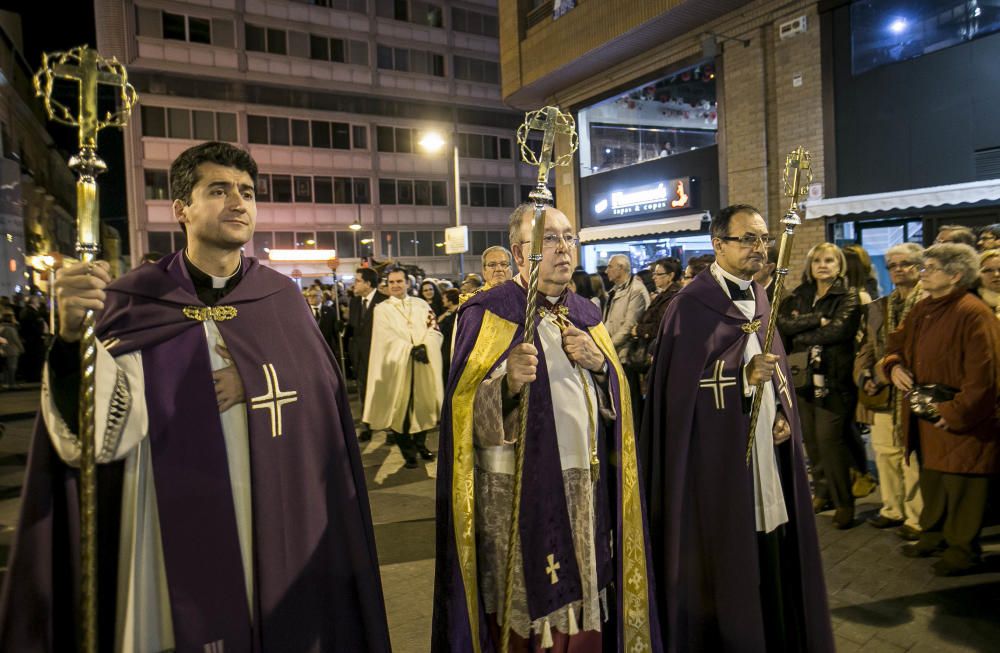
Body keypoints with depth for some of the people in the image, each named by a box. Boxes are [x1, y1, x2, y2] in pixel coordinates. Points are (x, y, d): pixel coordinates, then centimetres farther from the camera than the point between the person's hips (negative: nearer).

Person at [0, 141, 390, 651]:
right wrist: (74, 340, -31)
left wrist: (253, 383, -14)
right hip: (180, 534, -1)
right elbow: (92, 436, -15)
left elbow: (320, 404, -1)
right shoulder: (131, 302, -5)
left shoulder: (281, 299, 1)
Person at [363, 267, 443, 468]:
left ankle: (420, 444, 26)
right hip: (398, 367, -2)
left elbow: (434, 331, 1)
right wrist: (411, 349, -19)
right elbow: (388, 339, -9)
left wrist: (424, 346, -17)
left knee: (422, 405, 7)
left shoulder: (421, 304, 9)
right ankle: (409, 452, 13)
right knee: (401, 410, 1)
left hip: (423, 365, 2)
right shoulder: (381, 309, 1)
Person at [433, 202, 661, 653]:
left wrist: (600, 363, -8)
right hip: (518, 493, -5)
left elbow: (615, 399, 12)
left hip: (585, 490, 5)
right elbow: (466, 413, -15)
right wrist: (508, 382, -34)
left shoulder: (585, 315, 10)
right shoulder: (488, 313, -8)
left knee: (581, 608, 15)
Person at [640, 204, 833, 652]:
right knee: (722, 562, 1)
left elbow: (778, 370, 18)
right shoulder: (691, 306, -11)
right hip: (717, 456, -7)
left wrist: (784, 415, 3)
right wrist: (743, 376, -25)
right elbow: (681, 385, -15)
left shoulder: (760, 300, 12)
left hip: (765, 450, 7)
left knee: (768, 561, 14)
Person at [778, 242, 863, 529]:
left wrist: (802, 338, -7)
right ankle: (822, 491, 24)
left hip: (833, 378, -5)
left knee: (829, 440, -8)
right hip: (803, 377, 5)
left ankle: (844, 502, 6)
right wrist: (816, 319, -16)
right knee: (811, 439, 9)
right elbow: (782, 323, -5)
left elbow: (839, 330, -17)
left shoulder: (849, 297, -1)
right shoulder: (799, 295, 12)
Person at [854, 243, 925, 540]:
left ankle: (915, 517, 13)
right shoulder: (878, 307, 15)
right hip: (882, 393, 6)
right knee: (885, 452, 13)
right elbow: (866, 348, 17)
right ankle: (892, 509, 28)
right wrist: (864, 376, 3)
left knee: (912, 456, -1)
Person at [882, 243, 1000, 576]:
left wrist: (955, 413, -21)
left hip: (961, 423, -8)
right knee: (932, 479, 20)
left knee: (961, 487, 3)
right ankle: (934, 534, 34)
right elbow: (896, 342, 22)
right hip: (926, 418, 9)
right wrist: (894, 366, 0)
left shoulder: (973, 314, -17)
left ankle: (963, 548, 18)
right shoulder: (922, 310, 10)